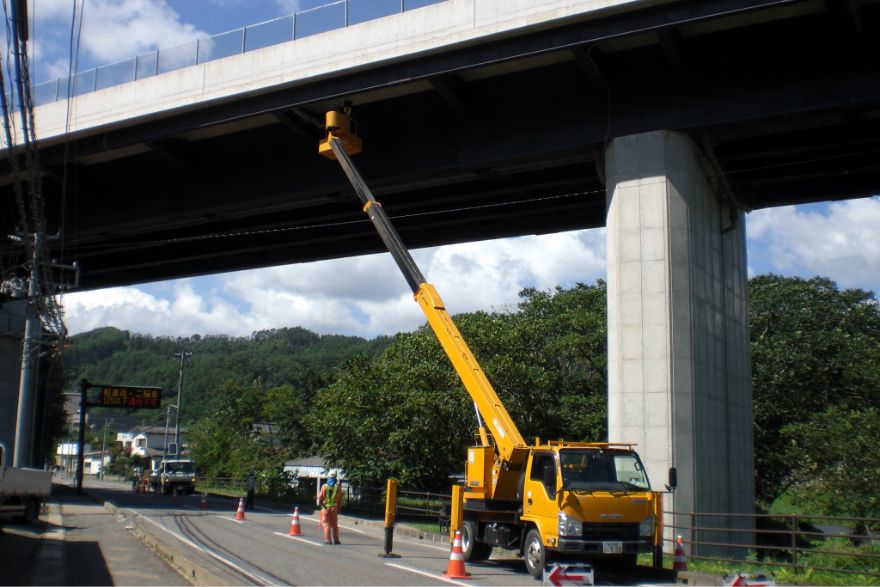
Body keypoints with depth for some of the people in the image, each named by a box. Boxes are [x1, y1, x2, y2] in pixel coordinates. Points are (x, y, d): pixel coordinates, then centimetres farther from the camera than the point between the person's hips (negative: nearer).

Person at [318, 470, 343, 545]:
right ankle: (336, 540, 14)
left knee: (326, 524, 1)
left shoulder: (325, 486, -5)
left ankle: (327, 540, -6)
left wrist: (319, 503, 13)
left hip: (325, 507, -2)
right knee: (334, 524, 13)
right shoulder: (337, 487, 0)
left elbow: (320, 498, -6)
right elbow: (340, 499, 2)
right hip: (334, 508, 2)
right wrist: (338, 508, 10)